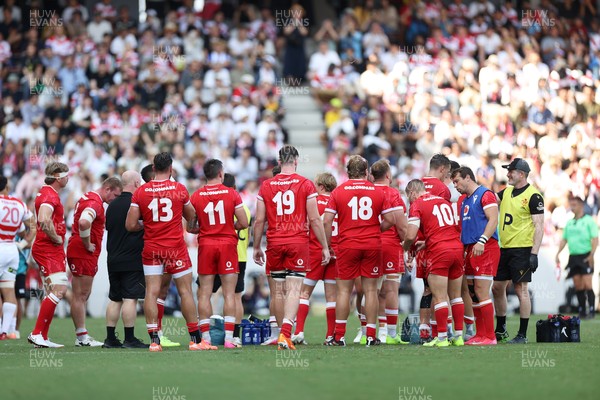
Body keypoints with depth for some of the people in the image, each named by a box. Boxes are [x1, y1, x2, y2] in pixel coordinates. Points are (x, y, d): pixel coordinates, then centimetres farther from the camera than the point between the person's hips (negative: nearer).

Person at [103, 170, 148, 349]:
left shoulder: (112, 205, 10)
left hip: (113, 260, 7)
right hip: (133, 259, -7)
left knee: (115, 299, 10)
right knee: (130, 298, -6)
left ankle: (110, 339, 9)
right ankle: (129, 339, -9)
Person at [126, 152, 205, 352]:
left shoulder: (140, 192, -2)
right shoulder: (179, 189, -3)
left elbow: (130, 225, -3)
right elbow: (191, 217, 11)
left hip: (151, 248, 1)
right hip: (176, 246, -1)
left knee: (151, 292, 0)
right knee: (185, 291, 5)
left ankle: (154, 340, -6)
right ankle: (195, 339, 7)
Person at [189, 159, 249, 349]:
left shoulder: (196, 196, 0)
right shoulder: (232, 194, -3)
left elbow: (189, 227, 1)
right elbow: (243, 223, -4)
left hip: (206, 245, 1)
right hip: (228, 244, -1)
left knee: (204, 293, 5)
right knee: (229, 293, 1)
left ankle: (205, 337, 3)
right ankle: (229, 337, -5)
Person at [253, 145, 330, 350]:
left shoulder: (266, 186, 5)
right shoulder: (306, 185, -1)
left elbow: (259, 221, 5)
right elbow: (314, 220, -2)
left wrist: (256, 247, 15)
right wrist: (325, 247, 5)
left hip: (274, 243, 2)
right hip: (298, 243, -2)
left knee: (279, 291, 11)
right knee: (294, 290, -6)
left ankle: (282, 334, 14)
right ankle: (285, 334, -21)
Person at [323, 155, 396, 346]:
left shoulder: (338, 191, 0)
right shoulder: (377, 192, 4)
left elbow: (327, 221, -6)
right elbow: (391, 220, 5)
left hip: (347, 245, -1)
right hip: (372, 245, 1)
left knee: (344, 290, 4)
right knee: (370, 290, 4)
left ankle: (339, 336, 3)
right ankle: (371, 336, 2)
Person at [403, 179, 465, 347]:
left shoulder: (416, 205, -1)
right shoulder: (444, 201, 19)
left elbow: (411, 236, -9)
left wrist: (405, 247, 13)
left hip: (439, 251, -6)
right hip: (457, 247, 6)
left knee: (440, 297, -2)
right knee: (455, 295, 13)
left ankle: (442, 338, -2)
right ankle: (458, 336, 13)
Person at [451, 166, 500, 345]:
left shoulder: (485, 195, -5)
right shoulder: (464, 201, 22)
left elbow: (493, 220, -15)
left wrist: (482, 241, -25)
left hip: (485, 249, -9)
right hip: (470, 250, 9)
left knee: (481, 293, -12)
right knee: (473, 294, 7)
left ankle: (489, 336, -10)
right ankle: (480, 334, 12)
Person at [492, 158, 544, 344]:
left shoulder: (533, 196, -10)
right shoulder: (506, 192, 14)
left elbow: (539, 227, -13)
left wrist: (534, 254, -19)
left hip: (522, 249, -8)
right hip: (504, 248, 8)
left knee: (521, 289, -6)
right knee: (497, 288, 11)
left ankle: (522, 335, -2)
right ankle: (500, 331, 23)